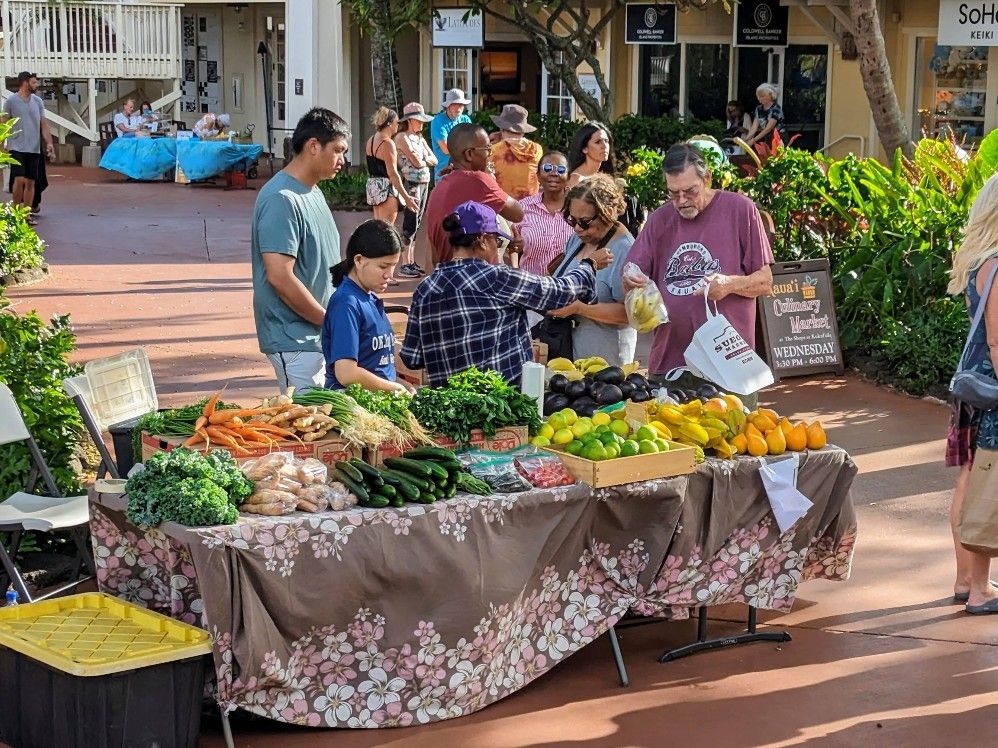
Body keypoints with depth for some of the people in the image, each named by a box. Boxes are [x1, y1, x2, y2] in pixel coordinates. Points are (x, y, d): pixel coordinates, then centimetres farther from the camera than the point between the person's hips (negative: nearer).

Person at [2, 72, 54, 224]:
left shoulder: (37, 101, 9)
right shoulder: (11, 101, -3)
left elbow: (43, 124, 11)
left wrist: (49, 143, 0)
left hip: (34, 148, 4)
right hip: (17, 147, -4)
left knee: (30, 182, 4)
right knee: (19, 179, -14)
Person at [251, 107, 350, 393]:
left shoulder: (312, 192, 13)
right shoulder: (282, 199, -18)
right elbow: (280, 276, -23)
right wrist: (330, 321, -15)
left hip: (319, 336, 9)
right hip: (294, 340, -9)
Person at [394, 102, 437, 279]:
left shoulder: (420, 138, 18)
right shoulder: (402, 137, -7)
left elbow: (434, 160, 12)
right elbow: (416, 162, -16)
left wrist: (422, 160, -5)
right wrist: (426, 160, 3)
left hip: (424, 183, 8)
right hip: (411, 183, -8)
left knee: (417, 223, 9)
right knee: (410, 223, -10)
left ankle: (412, 262, 12)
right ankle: (405, 265, -10)